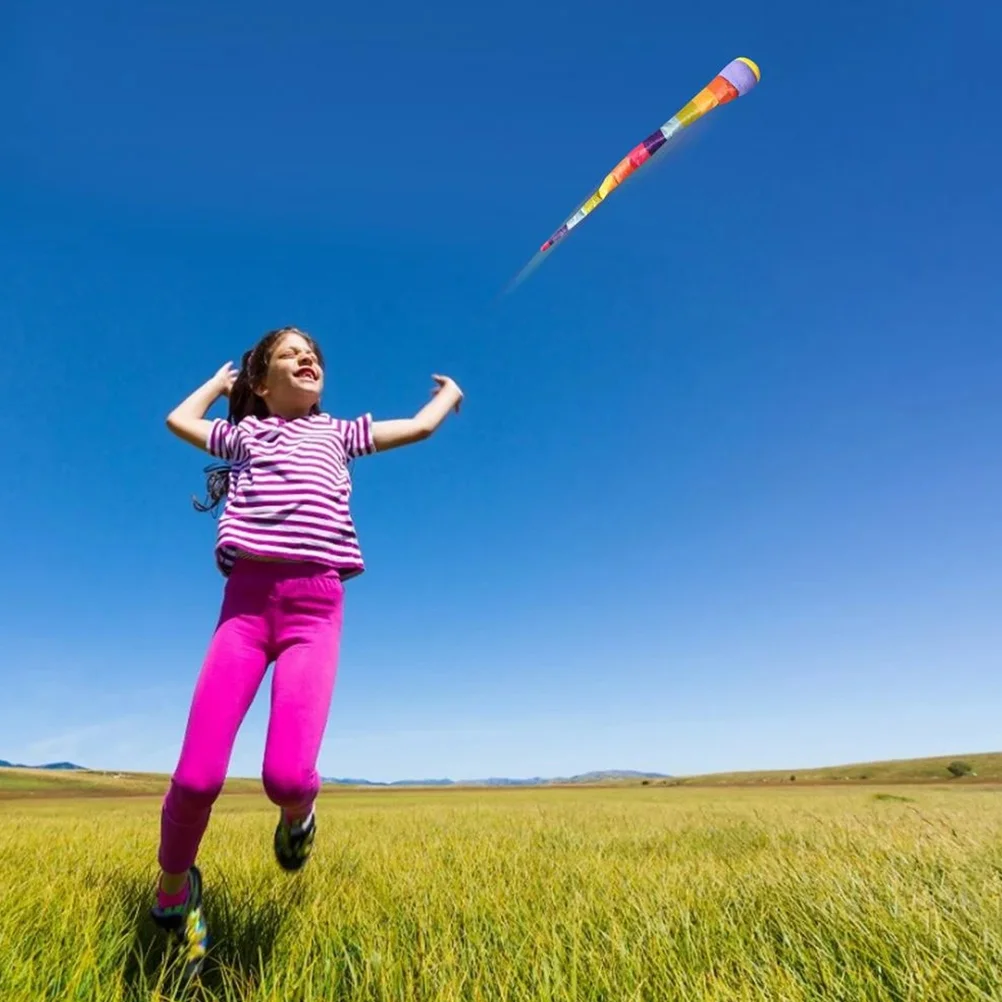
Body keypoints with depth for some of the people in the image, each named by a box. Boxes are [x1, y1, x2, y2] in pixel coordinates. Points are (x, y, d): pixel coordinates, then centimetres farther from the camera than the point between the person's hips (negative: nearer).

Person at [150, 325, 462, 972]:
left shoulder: (340, 432, 22)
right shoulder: (243, 431, 23)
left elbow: (420, 427, 27)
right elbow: (180, 419, 34)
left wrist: (449, 391, 44)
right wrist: (219, 381, 43)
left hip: (316, 607, -1)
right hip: (246, 601, 1)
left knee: (288, 776, -17)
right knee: (198, 776, -10)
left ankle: (298, 812, 23)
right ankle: (174, 885, 23)